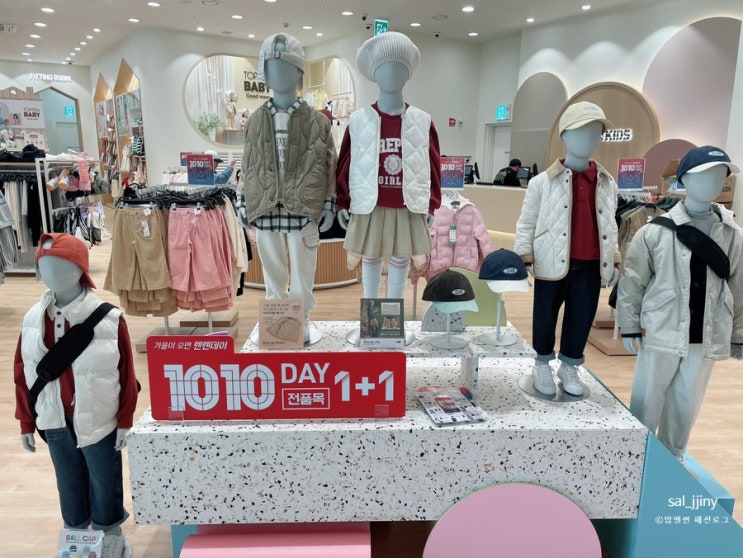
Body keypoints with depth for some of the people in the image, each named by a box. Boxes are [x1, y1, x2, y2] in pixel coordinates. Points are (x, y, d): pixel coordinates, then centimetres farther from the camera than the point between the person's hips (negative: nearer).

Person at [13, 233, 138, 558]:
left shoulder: (108, 318, -16)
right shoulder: (33, 319, -3)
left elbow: (126, 373, -10)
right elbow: (23, 373, 5)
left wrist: (125, 420, -7)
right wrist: (26, 422, 8)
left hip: (98, 419, -3)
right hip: (55, 421, 4)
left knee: (104, 480, 13)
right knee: (68, 481, 19)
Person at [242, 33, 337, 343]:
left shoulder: (316, 121, 2)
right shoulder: (255, 121, 8)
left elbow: (330, 166, 2)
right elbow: (248, 167, 11)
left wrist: (329, 204, -2)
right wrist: (247, 205, 8)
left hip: (304, 208, -2)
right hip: (266, 208, 2)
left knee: (302, 272, 6)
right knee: (273, 272, 12)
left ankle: (301, 322, 22)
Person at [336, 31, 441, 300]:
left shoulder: (423, 122, 2)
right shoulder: (358, 121, -1)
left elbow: (433, 167, 4)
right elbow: (345, 166, 2)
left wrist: (431, 206, 2)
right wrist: (342, 204, 0)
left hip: (409, 210, 1)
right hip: (369, 209, 0)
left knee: (401, 263, 11)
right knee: (370, 261, 11)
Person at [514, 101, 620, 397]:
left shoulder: (607, 183, 8)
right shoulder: (543, 181, -6)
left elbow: (610, 224, 17)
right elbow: (526, 222, -2)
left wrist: (614, 259, 13)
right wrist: (524, 258, -9)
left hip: (591, 264, 4)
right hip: (553, 262, -3)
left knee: (582, 317, 12)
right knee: (546, 315, 9)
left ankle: (570, 366, 31)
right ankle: (542, 364, 28)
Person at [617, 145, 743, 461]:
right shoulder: (655, 231, -8)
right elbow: (632, 282, -4)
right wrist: (630, 327, -4)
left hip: (706, 338, 3)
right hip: (661, 334, -3)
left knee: (686, 407, 17)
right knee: (646, 403, 9)